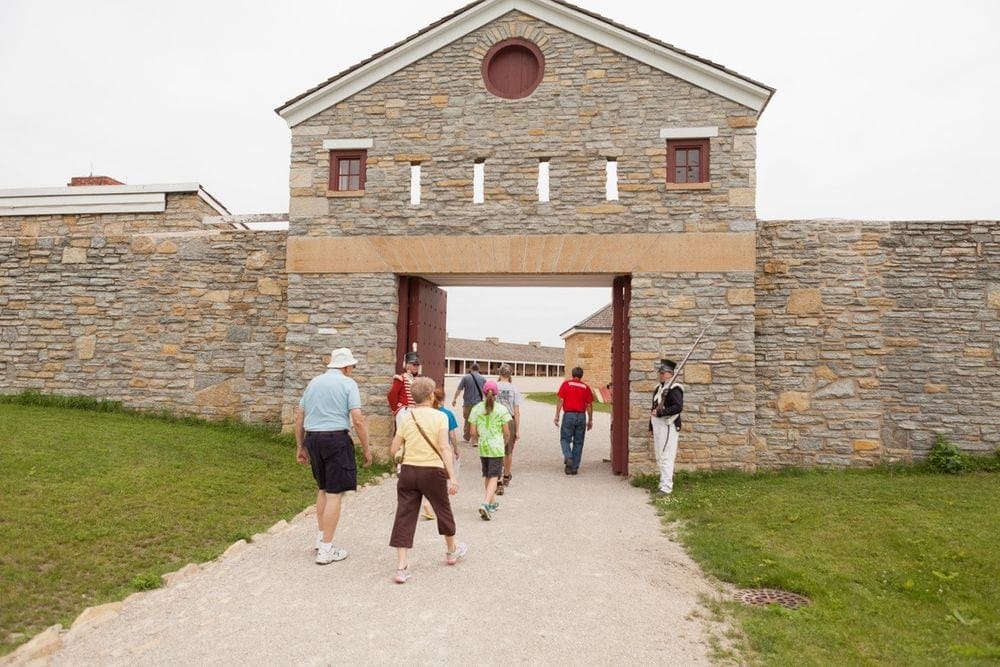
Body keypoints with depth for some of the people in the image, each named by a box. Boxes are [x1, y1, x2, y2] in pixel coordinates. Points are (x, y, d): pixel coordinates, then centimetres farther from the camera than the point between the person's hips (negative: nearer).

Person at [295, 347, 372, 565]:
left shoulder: (314, 382, 14)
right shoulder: (348, 383, -3)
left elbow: (299, 416, 14)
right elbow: (357, 420, -11)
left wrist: (300, 446, 20)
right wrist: (367, 449, -4)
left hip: (312, 438, 6)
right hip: (336, 439, -6)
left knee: (323, 489, 23)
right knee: (334, 493, 0)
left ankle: (320, 537, 30)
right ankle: (326, 550, 3)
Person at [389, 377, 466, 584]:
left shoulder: (407, 417, 2)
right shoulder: (439, 416, -7)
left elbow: (393, 450, 3)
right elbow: (444, 447, -18)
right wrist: (452, 476, -19)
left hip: (408, 471, 2)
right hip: (433, 471, -2)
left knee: (405, 516, 4)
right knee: (443, 510, 19)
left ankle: (401, 567, -1)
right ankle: (452, 551, 40)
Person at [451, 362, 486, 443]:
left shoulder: (465, 377, -4)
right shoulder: (483, 379, 0)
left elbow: (459, 389, -4)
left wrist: (454, 399, 7)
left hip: (468, 403, 0)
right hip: (479, 404, 0)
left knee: (467, 420, 15)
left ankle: (466, 437, 27)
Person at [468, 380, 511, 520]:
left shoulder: (476, 408, -2)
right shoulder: (501, 409, -8)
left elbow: (473, 432, -1)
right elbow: (507, 432, -6)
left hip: (482, 447, 3)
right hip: (496, 447, -3)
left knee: (486, 476, 19)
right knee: (494, 477, -1)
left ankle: (493, 503, 31)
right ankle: (486, 504, -18)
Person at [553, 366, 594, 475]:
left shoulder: (566, 384, 1)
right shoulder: (586, 387, 7)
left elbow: (560, 400, -5)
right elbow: (589, 405, 6)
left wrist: (557, 416, -2)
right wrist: (590, 420, 13)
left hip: (568, 415, -2)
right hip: (581, 416, 2)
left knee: (565, 439, 11)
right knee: (578, 442, 9)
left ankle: (568, 458, -13)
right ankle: (574, 468, 11)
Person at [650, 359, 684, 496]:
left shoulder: (674, 389, -13)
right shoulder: (659, 387, 15)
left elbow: (678, 407, -24)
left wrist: (660, 412, -24)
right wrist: (653, 412, 11)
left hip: (668, 427, -10)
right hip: (657, 426, 10)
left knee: (666, 457, -9)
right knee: (660, 457, 16)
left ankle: (666, 487, -6)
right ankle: (665, 480, 28)